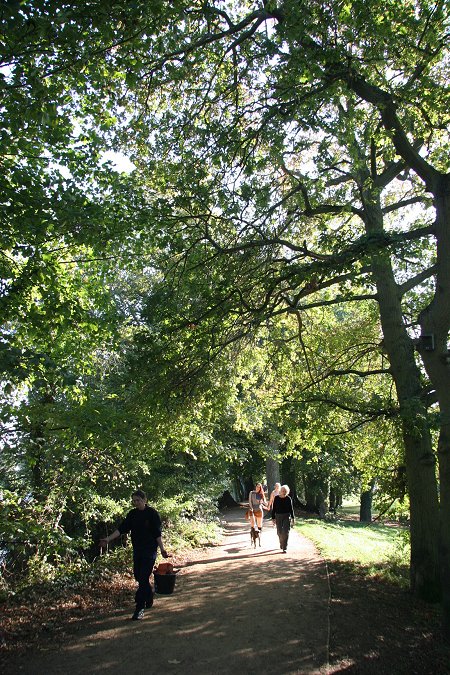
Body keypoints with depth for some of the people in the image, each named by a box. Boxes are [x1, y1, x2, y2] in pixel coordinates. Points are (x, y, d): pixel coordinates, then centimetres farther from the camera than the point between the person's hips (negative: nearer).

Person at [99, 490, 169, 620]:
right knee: (138, 576, 12)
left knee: (143, 578, -9)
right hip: (137, 550, 6)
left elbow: (157, 534, -10)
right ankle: (149, 597, 35)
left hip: (149, 551, -6)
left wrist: (162, 549, -16)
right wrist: (108, 539, -6)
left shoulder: (152, 513, -10)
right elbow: (121, 529, 3)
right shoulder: (132, 514, 5)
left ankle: (140, 608, -3)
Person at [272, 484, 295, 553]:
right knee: (279, 532, 8)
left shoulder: (288, 499, -1)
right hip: (278, 516, 1)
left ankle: (284, 548, -5)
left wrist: (293, 517, 2)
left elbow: (291, 508, 4)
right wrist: (273, 518, -1)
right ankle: (281, 542, 39)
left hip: (287, 516, -1)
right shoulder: (276, 498, -2)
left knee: (285, 532, -9)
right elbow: (274, 508, 1)